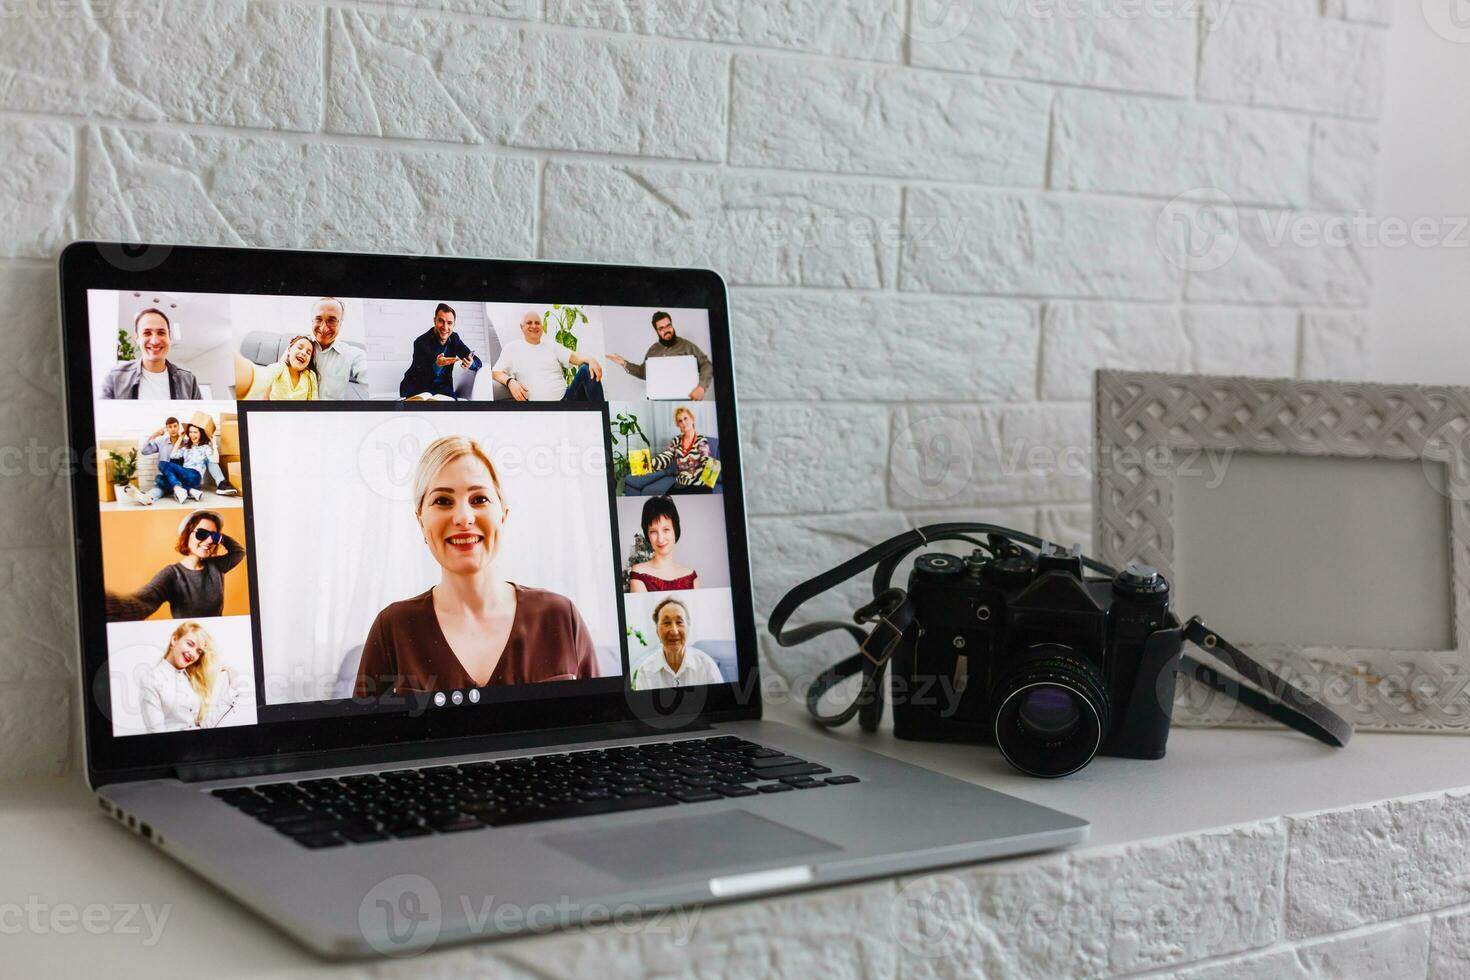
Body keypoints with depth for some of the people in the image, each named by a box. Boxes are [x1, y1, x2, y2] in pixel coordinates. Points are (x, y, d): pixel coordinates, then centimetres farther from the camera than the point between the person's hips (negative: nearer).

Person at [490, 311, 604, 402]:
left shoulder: (552, 345, 19)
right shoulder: (512, 348, 13)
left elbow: (573, 357, 5)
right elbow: (496, 372, 12)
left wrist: (590, 360, -19)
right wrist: (510, 381, -12)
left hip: (567, 397, 4)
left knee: (587, 370, -23)